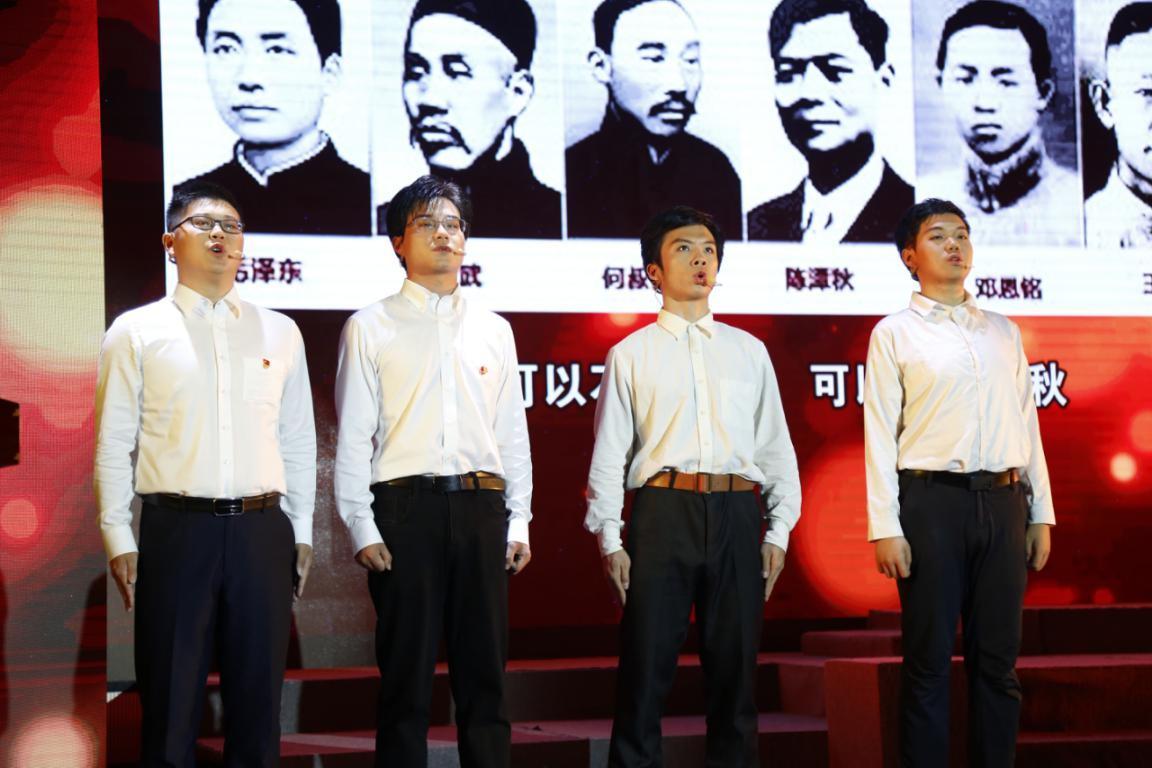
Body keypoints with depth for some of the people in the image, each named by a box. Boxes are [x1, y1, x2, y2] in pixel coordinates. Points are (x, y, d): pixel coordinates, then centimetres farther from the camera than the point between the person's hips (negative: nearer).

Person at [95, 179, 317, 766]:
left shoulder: (280, 333, 12)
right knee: (171, 701, 2)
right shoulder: (136, 333, 4)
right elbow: (113, 445, 2)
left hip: (262, 530, 2)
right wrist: (118, 540, -4)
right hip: (175, 528, -2)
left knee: (258, 697, 7)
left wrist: (301, 533, 9)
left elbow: (299, 440, 14)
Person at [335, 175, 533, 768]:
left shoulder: (494, 331, 16)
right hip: (405, 507, -3)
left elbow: (513, 431, 15)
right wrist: (361, 528, -6)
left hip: (481, 507, 3)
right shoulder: (371, 328, 6)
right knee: (406, 673, -1)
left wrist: (519, 522, 8)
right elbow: (354, 435, 2)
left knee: (484, 671, 4)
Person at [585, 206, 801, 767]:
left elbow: (776, 445, 15)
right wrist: (610, 542, -4)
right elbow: (609, 453, 5)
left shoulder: (749, 351, 17)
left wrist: (778, 530, 5)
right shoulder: (631, 355, 9)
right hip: (664, 512, -2)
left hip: (736, 515, 2)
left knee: (734, 669, 4)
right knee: (645, 668, -3)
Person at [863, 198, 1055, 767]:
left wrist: (1041, 513, 10)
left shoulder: (1003, 331, 16)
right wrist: (885, 527, -8)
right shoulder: (896, 333, 4)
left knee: (997, 658, 5)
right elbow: (880, 432, -1)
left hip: (1003, 502, 4)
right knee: (929, 660, -1)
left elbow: (1027, 423, 16)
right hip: (933, 501, -4)